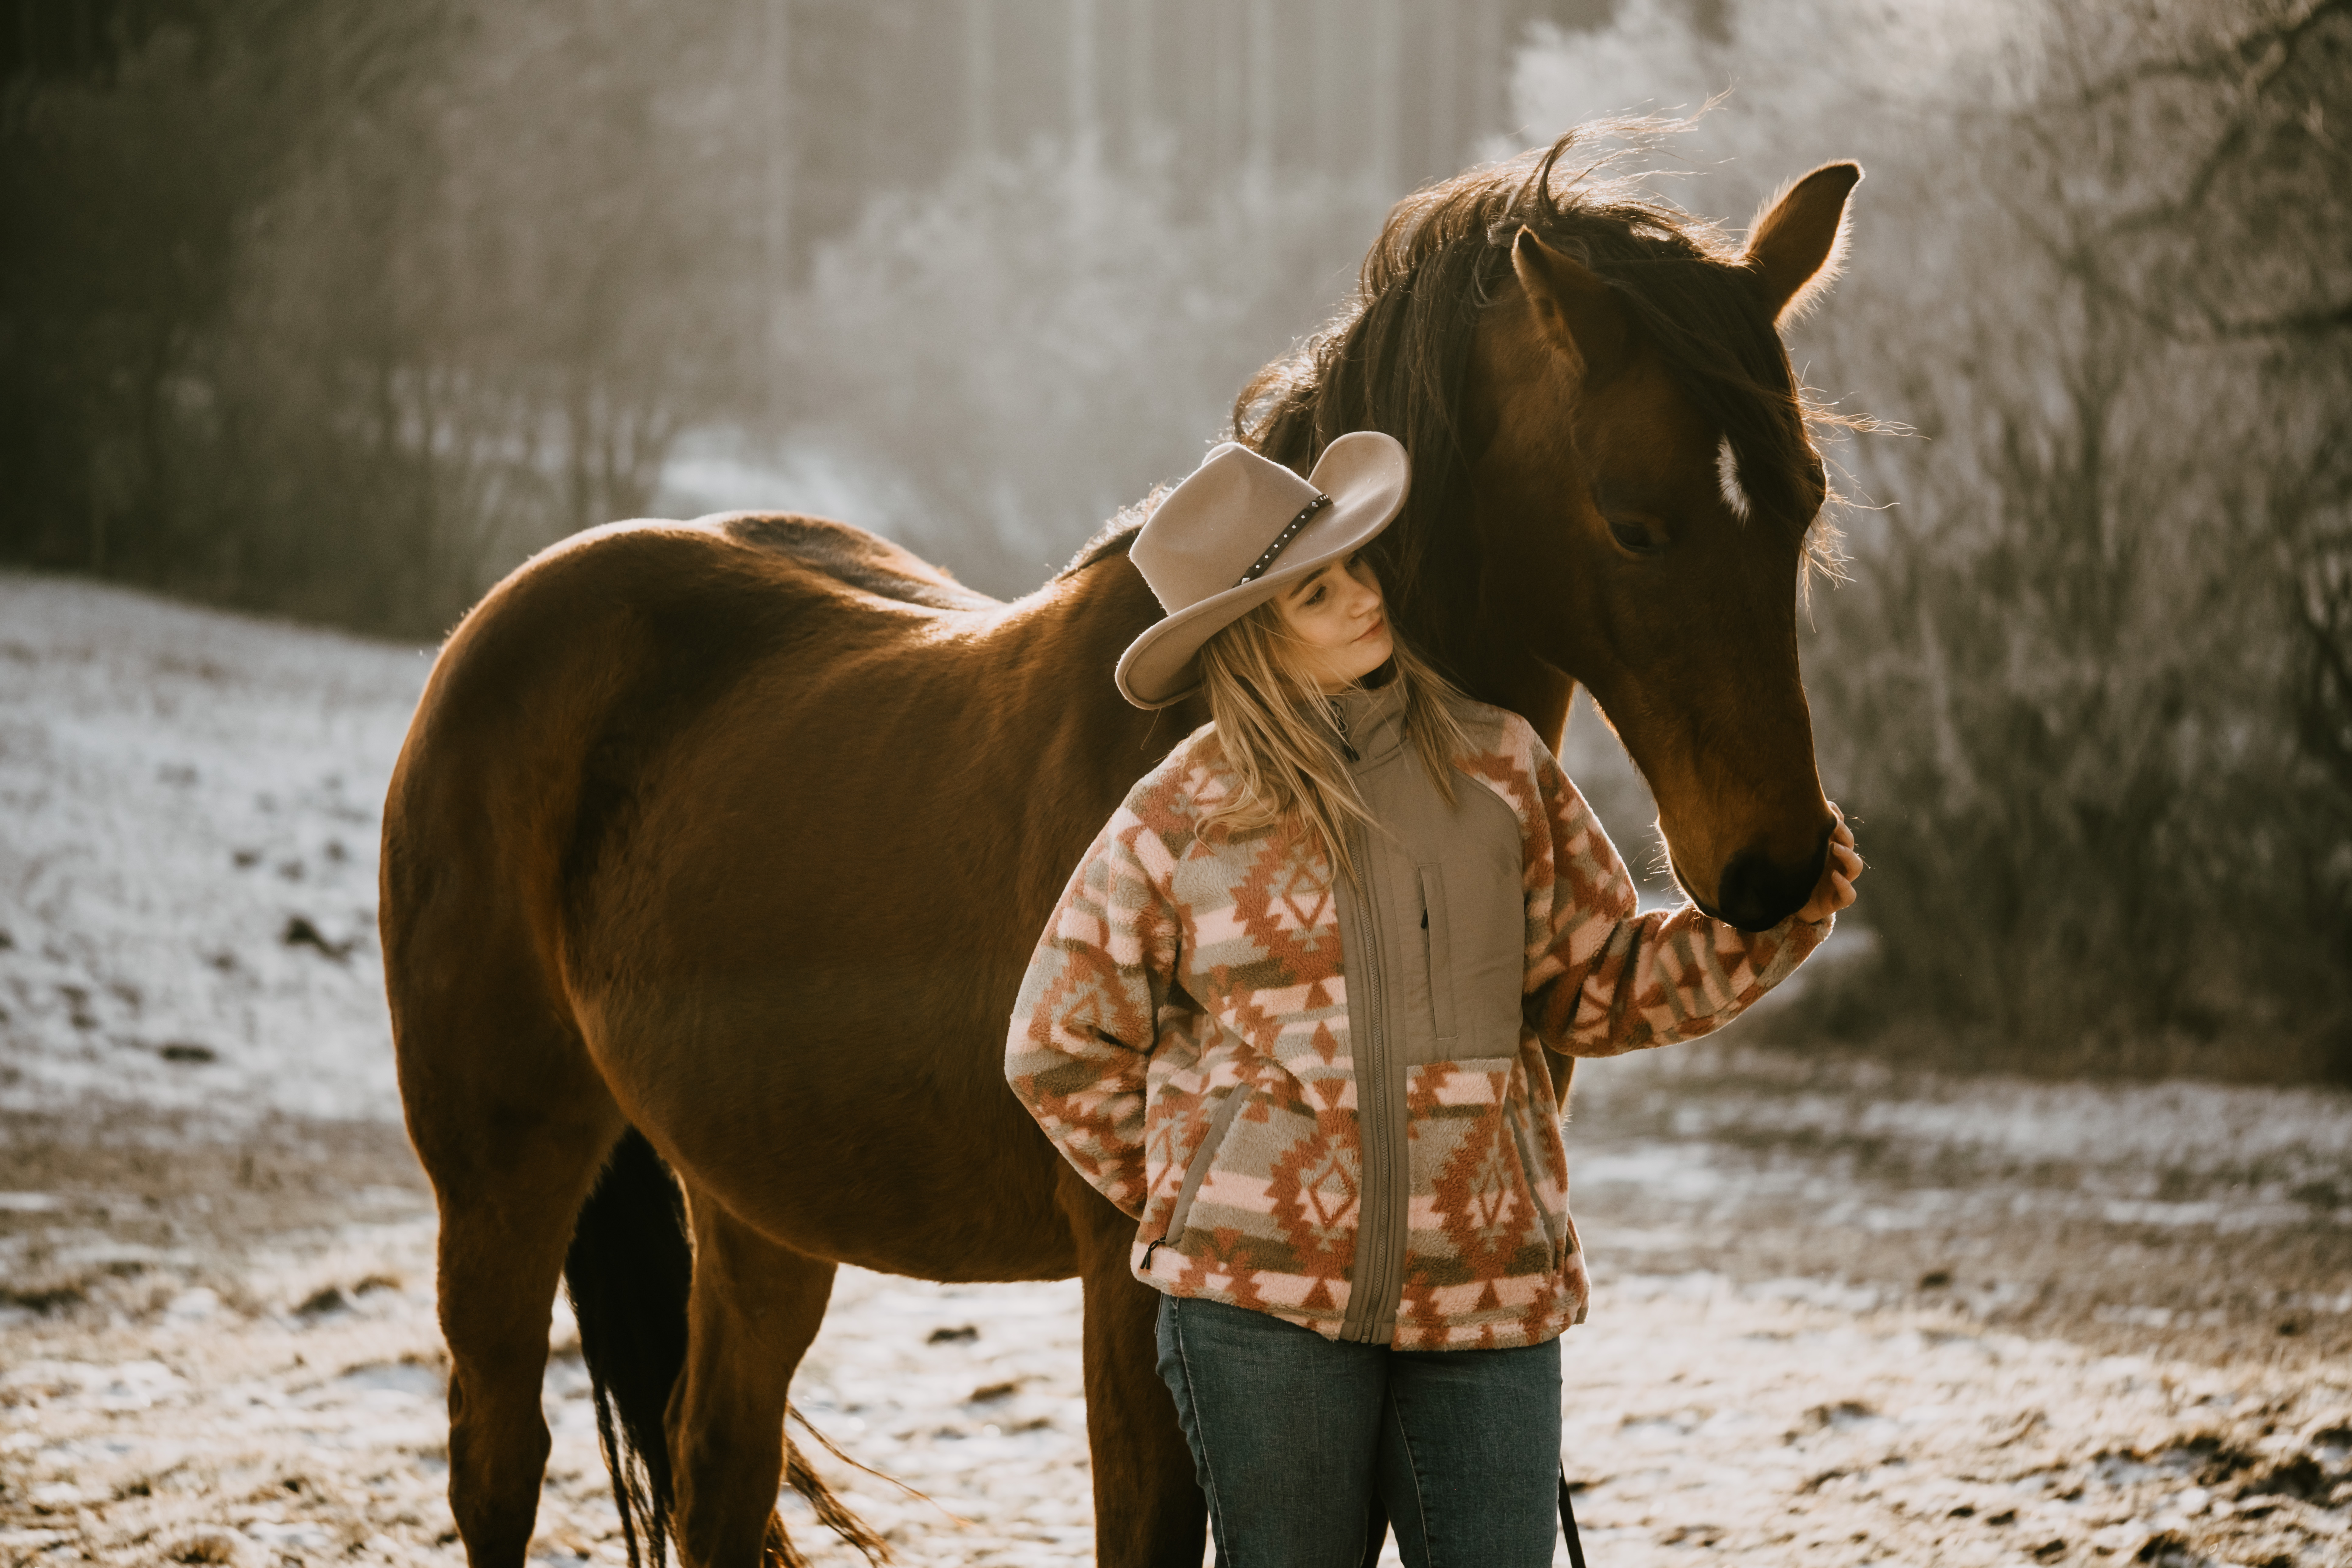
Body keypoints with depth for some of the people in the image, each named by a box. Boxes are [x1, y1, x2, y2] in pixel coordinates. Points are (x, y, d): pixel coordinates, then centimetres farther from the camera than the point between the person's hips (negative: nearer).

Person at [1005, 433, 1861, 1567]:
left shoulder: (1496, 764, 6)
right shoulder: (1176, 822, 0)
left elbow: (1603, 986, 11)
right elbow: (1061, 1051, 10)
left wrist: (1776, 922, -3)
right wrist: (1193, 1204, 7)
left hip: (1484, 1291, 2)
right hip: (1261, 1300, -2)